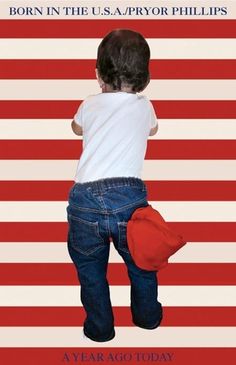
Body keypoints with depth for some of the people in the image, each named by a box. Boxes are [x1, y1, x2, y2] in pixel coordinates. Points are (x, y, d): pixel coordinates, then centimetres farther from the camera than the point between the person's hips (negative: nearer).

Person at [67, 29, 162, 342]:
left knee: (90, 268, 20)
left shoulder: (90, 105, 12)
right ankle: (147, 316, 43)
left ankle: (100, 328, 33)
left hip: (85, 199, 0)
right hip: (129, 196, 0)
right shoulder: (144, 107, 10)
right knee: (141, 263, 23)